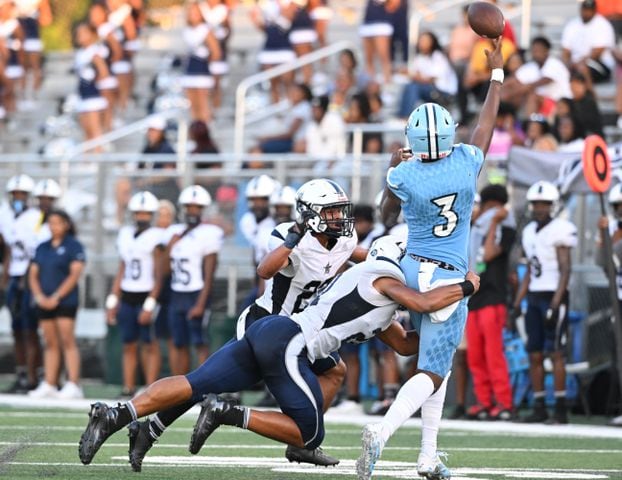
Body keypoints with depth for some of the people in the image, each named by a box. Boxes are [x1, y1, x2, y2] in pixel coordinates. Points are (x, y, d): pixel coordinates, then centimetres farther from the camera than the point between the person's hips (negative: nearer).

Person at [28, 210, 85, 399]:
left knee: (67, 342, -11)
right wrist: (39, 296, -4)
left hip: (65, 301, -6)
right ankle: (48, 385, 7)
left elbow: (75, 274, -10)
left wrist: (56, 297, -14)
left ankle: (73, 385, -14)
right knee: (51, 344, 7)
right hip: (45, 303, 6)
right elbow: (33, 274, 14)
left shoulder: (74, 246, -2)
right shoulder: (42, 248, 16)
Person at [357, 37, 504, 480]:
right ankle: (383, 430, -31)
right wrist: (496, 72, 22)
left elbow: (387, 218, 11)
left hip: (413, 271, 3)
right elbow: (487, 123, 9)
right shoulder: (467, 162, -10)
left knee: (437, 365, 18)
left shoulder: (404, 176, -10)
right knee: (432, 373, -6)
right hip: (450, 280, -3)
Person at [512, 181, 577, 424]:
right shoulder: (530, 231, 14)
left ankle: (561, 410, -8)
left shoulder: (559, 231, -9)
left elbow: (565, 270, -12)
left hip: (554, 297, -7)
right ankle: (539, 408, 10)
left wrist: (555, 304, -19)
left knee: (555, 352, -9)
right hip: (534, 297, 7)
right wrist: (516, 304, 15)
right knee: (534, 355, 5)